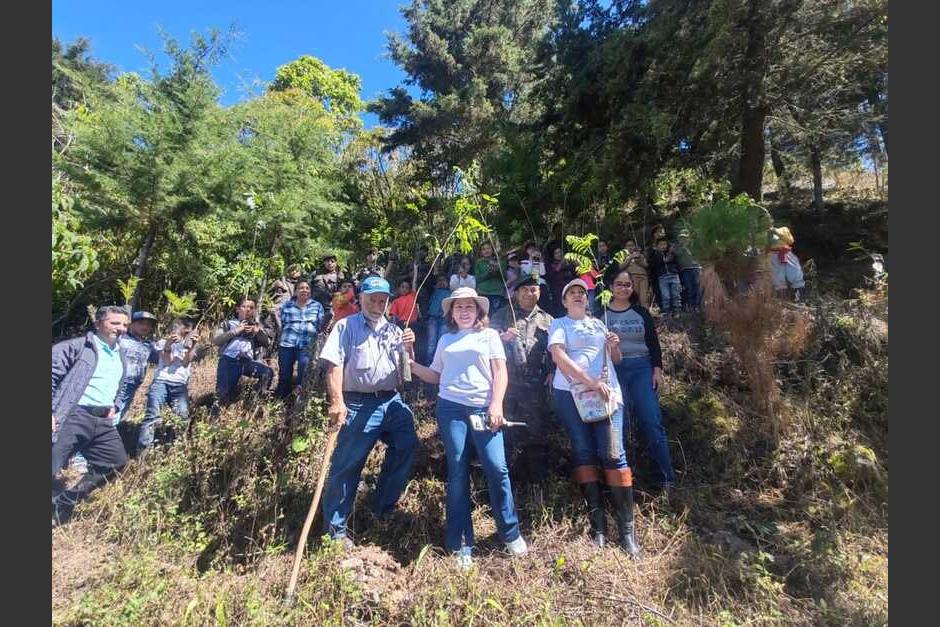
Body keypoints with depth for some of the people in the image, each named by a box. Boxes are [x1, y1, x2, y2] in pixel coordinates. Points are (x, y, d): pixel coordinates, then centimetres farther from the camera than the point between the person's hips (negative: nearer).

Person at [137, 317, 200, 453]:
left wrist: (192, 345, -8)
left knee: (183, 414, -19)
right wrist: (168, 345, -12)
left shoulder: (189, 344, 22)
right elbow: (167, 361, 3)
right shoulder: (163, 342, 21)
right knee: (153, 415, -18)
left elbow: (186, 362, 3)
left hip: (180, 384, 0)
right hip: (161, 381, 0)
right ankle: (143, 449, -18)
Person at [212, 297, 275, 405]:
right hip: (228, 361, -1)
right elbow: (215, 340, -1)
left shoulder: (257, 326, 20)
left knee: (268, 373, -25)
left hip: (247, 361, 1)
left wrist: (257, 331, -8)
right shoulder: (228, 324, 15)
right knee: (223, 396, -5)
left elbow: (267, 343, 7)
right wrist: (236, 331, -8)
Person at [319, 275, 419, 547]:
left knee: (407, 446, -5)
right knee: (346, 466, 0)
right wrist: (337, 402, -16)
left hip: (391, 402, 5)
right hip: (359, 404, -4)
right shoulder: (346, 326, 2)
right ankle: (335, 528, 19)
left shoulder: (395, 331, 15)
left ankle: (383, 507, 17)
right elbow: (334, 365, -6)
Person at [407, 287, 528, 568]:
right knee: (457, 474, 4)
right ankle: (461, 545, 15)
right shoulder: (445, 340, 18)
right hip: (450, 408, 2)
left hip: (483, 408, -2)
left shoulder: (489, 335, 11)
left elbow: (500, 372, 3)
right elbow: (435, 376, 18)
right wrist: (411, 363, 4)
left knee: (497, 468, -8)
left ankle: (511, 534, 13)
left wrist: (496, 404, -9)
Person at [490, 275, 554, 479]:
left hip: (536, 384, 2)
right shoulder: (502, 315, 12)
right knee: (507, 430, 1)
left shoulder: (547, 320, 17)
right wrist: (503, 336, -14)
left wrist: (550, 373, 3)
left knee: (536, 430, 5)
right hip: (508, 381, -1)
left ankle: (536, 475, 19)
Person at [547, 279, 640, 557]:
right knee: (583, 452, -1)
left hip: (606, 393, 3)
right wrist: (591, 382, -17)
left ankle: (626, 528, 0)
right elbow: (558, 356, -8)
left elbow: (615, 360, 27)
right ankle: (597, 522, 8)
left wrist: (614, 346, 3)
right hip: (570, 394, -2)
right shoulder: (559, 324, 10)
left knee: (613, 454, -7)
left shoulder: (598, 324, 23)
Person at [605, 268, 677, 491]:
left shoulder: (641, 312, 10)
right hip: (613, 370, -1)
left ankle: (665, 477, 5)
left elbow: (653, 342, 9)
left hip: (642, 368, 2)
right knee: (619, 424, -1)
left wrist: (657, 370, 1)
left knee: (652, 421, -5)